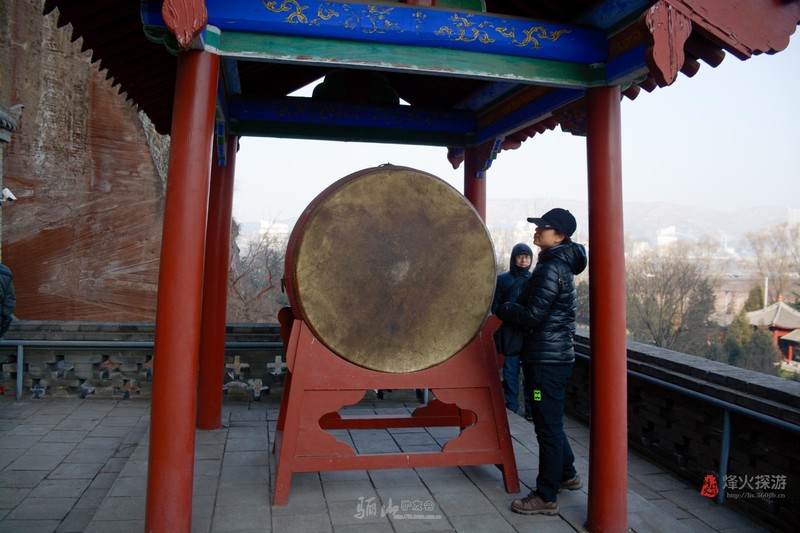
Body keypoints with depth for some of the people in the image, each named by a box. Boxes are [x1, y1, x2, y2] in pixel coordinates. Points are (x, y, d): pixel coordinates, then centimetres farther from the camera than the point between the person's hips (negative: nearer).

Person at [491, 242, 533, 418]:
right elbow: (495, 306, 5)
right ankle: (511, 408, 12)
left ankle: (531, 409, 11)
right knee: (510, 372, 2)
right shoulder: (502, 279, 6)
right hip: (510, 332, -1)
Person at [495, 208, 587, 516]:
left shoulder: (552, 268, -17)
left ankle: (546, 498, 9)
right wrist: (513, 308, 6)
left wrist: (503, 309, -5)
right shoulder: (560, 264, 13)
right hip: (553, 355, 10)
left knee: (548, 426, -1)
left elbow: (533, 316, -20)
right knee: (551, 422, 22)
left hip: (547, 359, -10)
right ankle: (567, 474, 38)